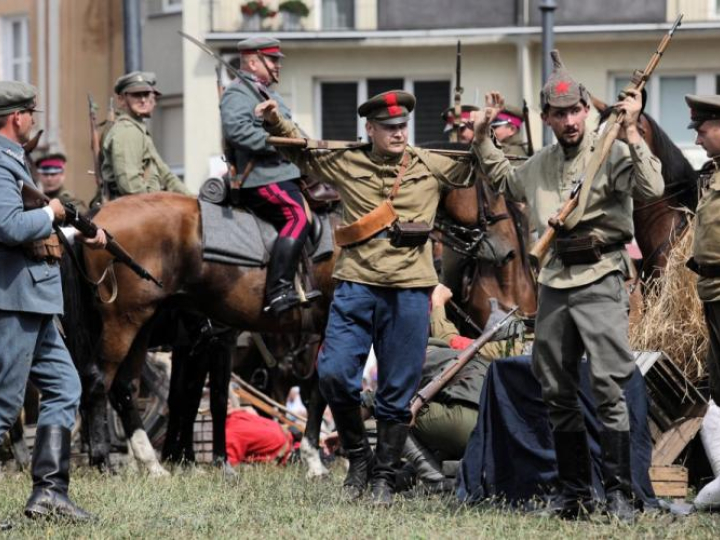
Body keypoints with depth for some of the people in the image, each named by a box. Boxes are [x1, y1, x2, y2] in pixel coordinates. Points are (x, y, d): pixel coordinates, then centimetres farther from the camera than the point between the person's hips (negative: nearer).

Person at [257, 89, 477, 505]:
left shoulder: (431, 167, 8)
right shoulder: (345, 163, 8)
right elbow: (300, 151, 23)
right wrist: (276, 122, 8)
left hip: (409, 291, 0)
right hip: (356, 286, 0)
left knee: (397, 393, 3)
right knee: (335, 374, -12)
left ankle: (384, 476, 14)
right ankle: (358, 455, 9)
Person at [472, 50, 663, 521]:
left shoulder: (613, 155, -7)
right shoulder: (540, 164, 14)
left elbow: (652, 189, -23)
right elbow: (504, 181, 34)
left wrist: (631, 133, -26)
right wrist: (484, 137, 24)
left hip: (601, 281, -7)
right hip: (555, 283, 7)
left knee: (609, 388, -14)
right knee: (557, 393, 10)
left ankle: (619, 493, -14)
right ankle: (575, 492, 18)